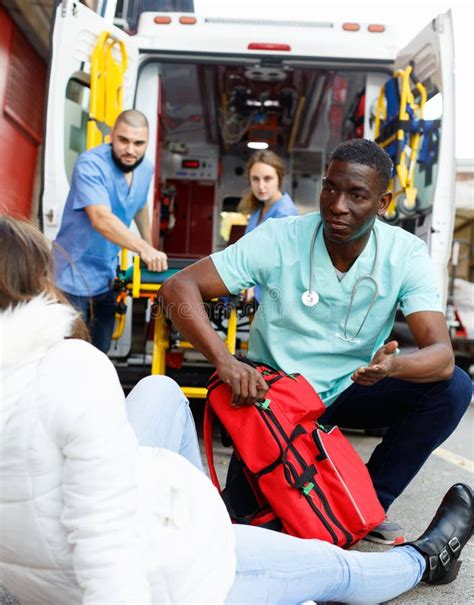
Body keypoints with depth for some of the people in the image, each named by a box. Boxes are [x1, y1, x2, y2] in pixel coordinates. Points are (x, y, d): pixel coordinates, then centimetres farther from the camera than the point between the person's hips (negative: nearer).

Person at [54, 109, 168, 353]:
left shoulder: (146, 168, 0)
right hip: (74, 277, -7)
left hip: (106, 276, 7)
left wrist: (149, 246, 24)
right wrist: (144, 249, -49)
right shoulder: (90, 164, -23)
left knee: (100, 351, 14)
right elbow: (101, 219, -37)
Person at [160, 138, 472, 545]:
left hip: (348, 392, 3)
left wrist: (393, 365, -48)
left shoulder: (406, 254, -15)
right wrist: (226, 362, -41)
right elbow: (179, 288, -25)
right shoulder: (279, 239, -20)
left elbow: (441, 355, -23)